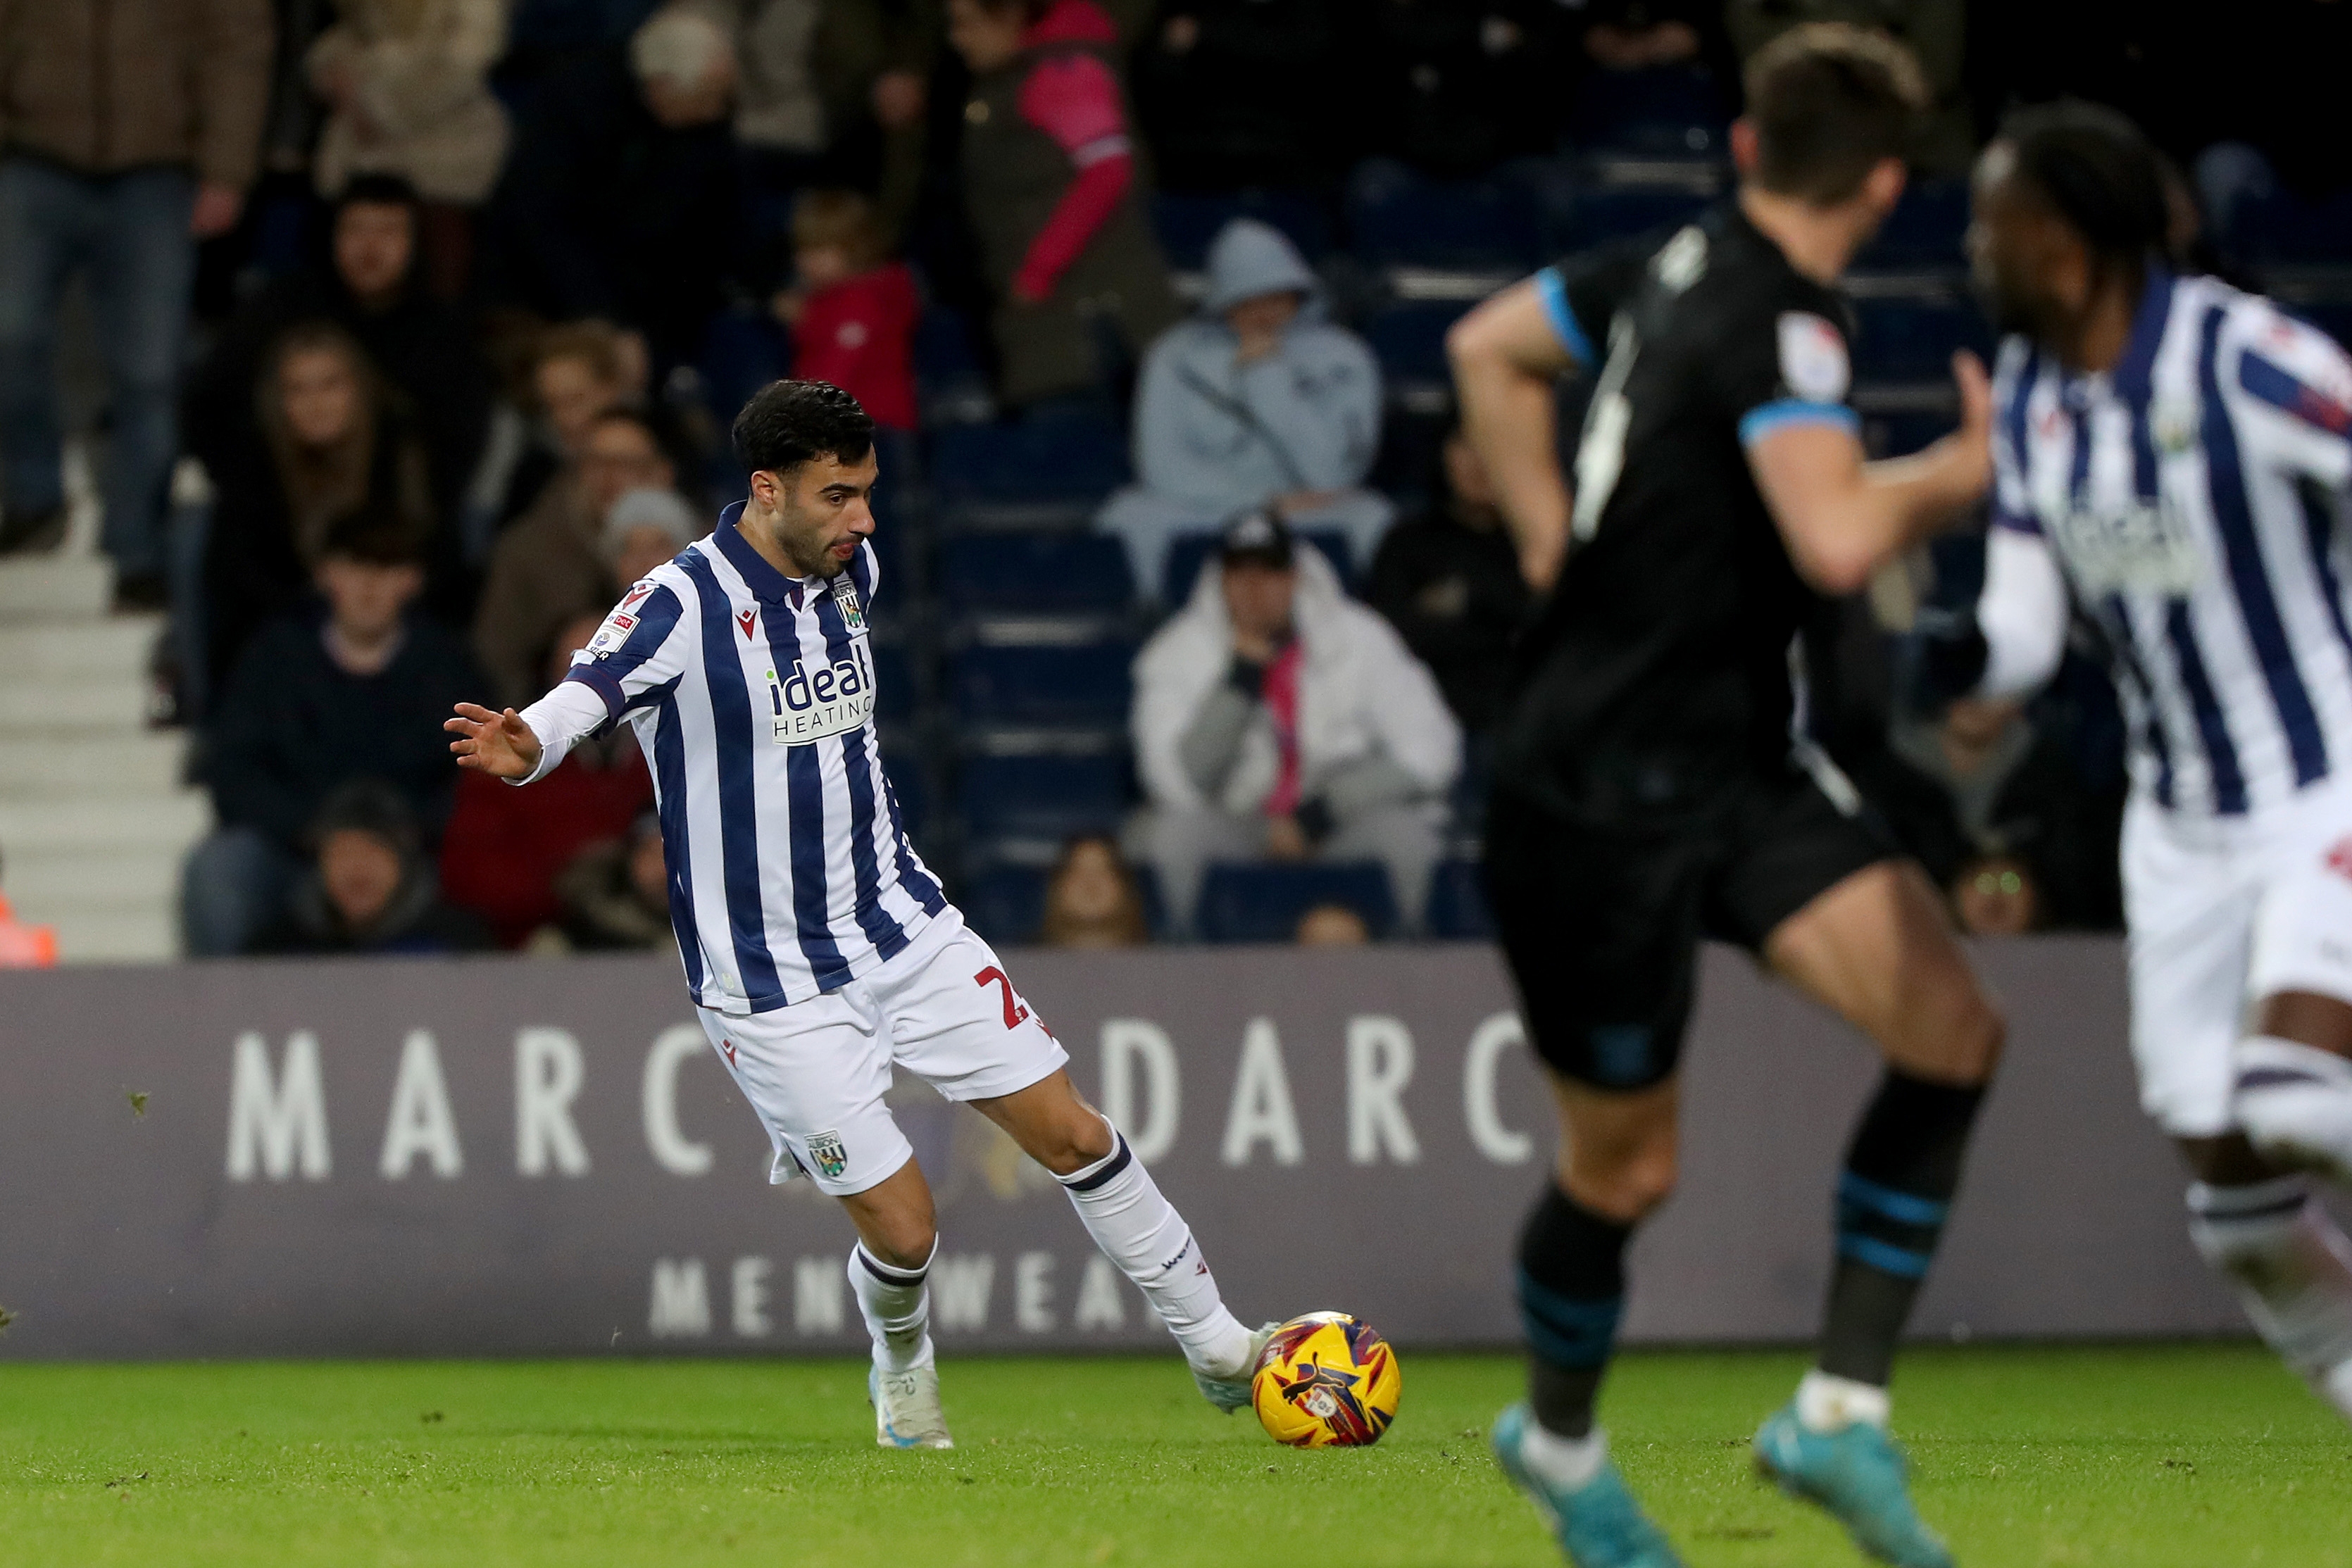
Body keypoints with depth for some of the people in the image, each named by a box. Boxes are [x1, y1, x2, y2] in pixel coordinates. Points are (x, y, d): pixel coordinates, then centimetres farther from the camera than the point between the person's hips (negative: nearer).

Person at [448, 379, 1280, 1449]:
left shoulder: (850, 568, 2)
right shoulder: (681, 606, -19)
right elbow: (586, 694, -34)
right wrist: (526, 745, -55)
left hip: (901, 922, 6)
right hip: (770, 984, -6)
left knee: (1072, 1136, 4)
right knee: (902, 1229, -8)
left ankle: (1217, 1347, 21)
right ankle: (902, 1363, 27)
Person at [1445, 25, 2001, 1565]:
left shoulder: (1683, 268, 4)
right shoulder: (1783, 323, -22)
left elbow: (1490, 347, 21)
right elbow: (1838, 539, -38)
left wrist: (1557, 540, 20)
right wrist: (1959, 472, -19)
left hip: (1740, 765, 8)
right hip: (1602, 801, -8)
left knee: (1952, 1031, -9)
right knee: (1623, 1167, 8)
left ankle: (1842, 1412, -5)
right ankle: (1560, 1440, 36)